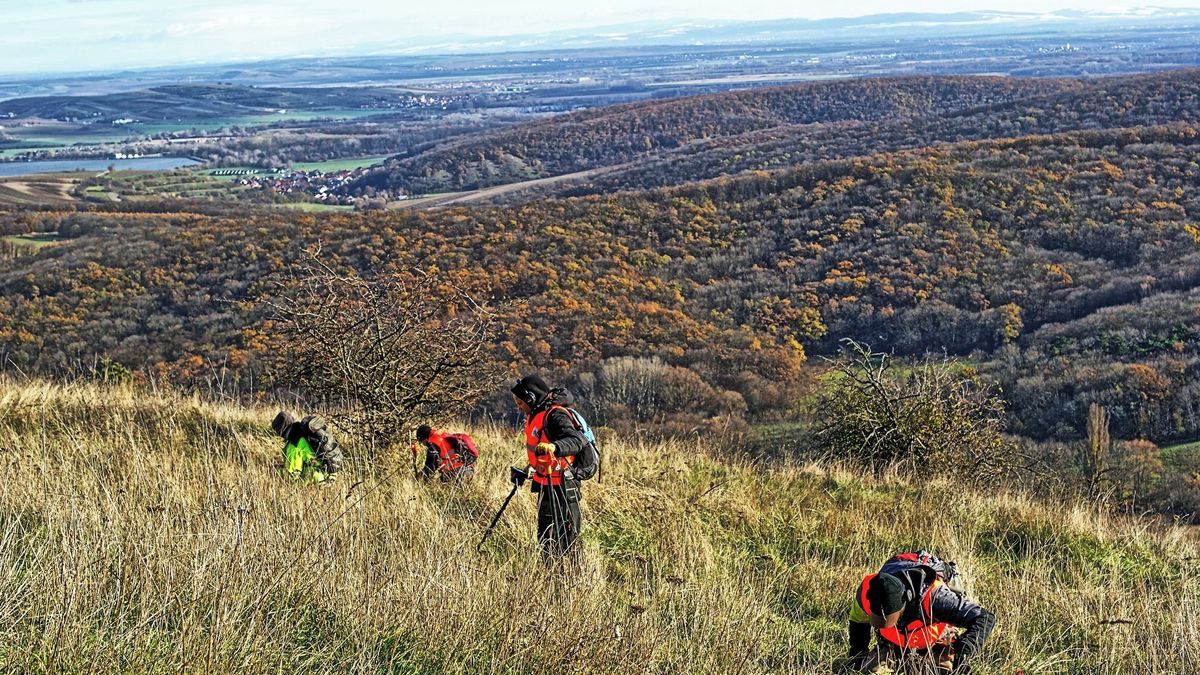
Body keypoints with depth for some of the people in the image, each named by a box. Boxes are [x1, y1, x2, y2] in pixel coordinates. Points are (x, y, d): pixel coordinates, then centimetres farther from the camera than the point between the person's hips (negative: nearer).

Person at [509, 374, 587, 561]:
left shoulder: (555, 416, -17)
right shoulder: (534, 417, 14)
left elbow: (577, 440, -32)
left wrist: (554, 447, -47)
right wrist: (526, 473, 30)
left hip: (561, 489, -10)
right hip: (546, 487, 10)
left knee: (564, 543, -7)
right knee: (544, 538, 17)